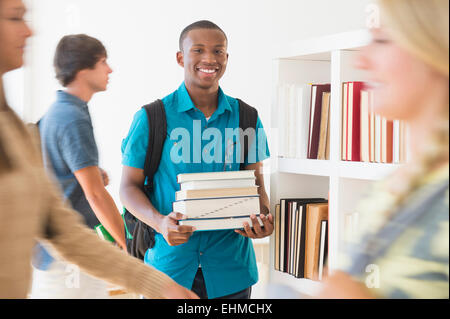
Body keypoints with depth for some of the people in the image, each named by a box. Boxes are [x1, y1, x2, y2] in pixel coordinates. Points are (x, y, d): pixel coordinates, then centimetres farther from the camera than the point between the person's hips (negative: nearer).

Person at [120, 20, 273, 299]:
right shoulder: (151, 117, -3)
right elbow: (130, 186, -1)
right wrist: (159, 222, -19)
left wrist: (263, 217, -14)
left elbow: (256, 183, 8)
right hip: (169, 263, -2)